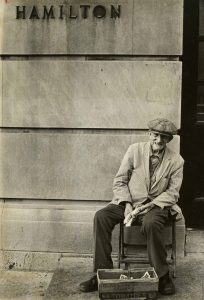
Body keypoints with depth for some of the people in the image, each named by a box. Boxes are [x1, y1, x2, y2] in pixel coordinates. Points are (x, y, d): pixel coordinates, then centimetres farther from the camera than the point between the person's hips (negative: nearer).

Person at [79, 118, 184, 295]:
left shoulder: (176, 161, -1)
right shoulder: (135, 150, 0)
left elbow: (172, 192, 0)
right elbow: (120, 181, 2)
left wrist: (149, 205, -15)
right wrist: (126, 204, -14)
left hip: (157, 205, -2)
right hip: (129, 202, 2)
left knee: (151, 224, -37)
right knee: (101, 216, -24)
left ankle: (163, 276, -15)